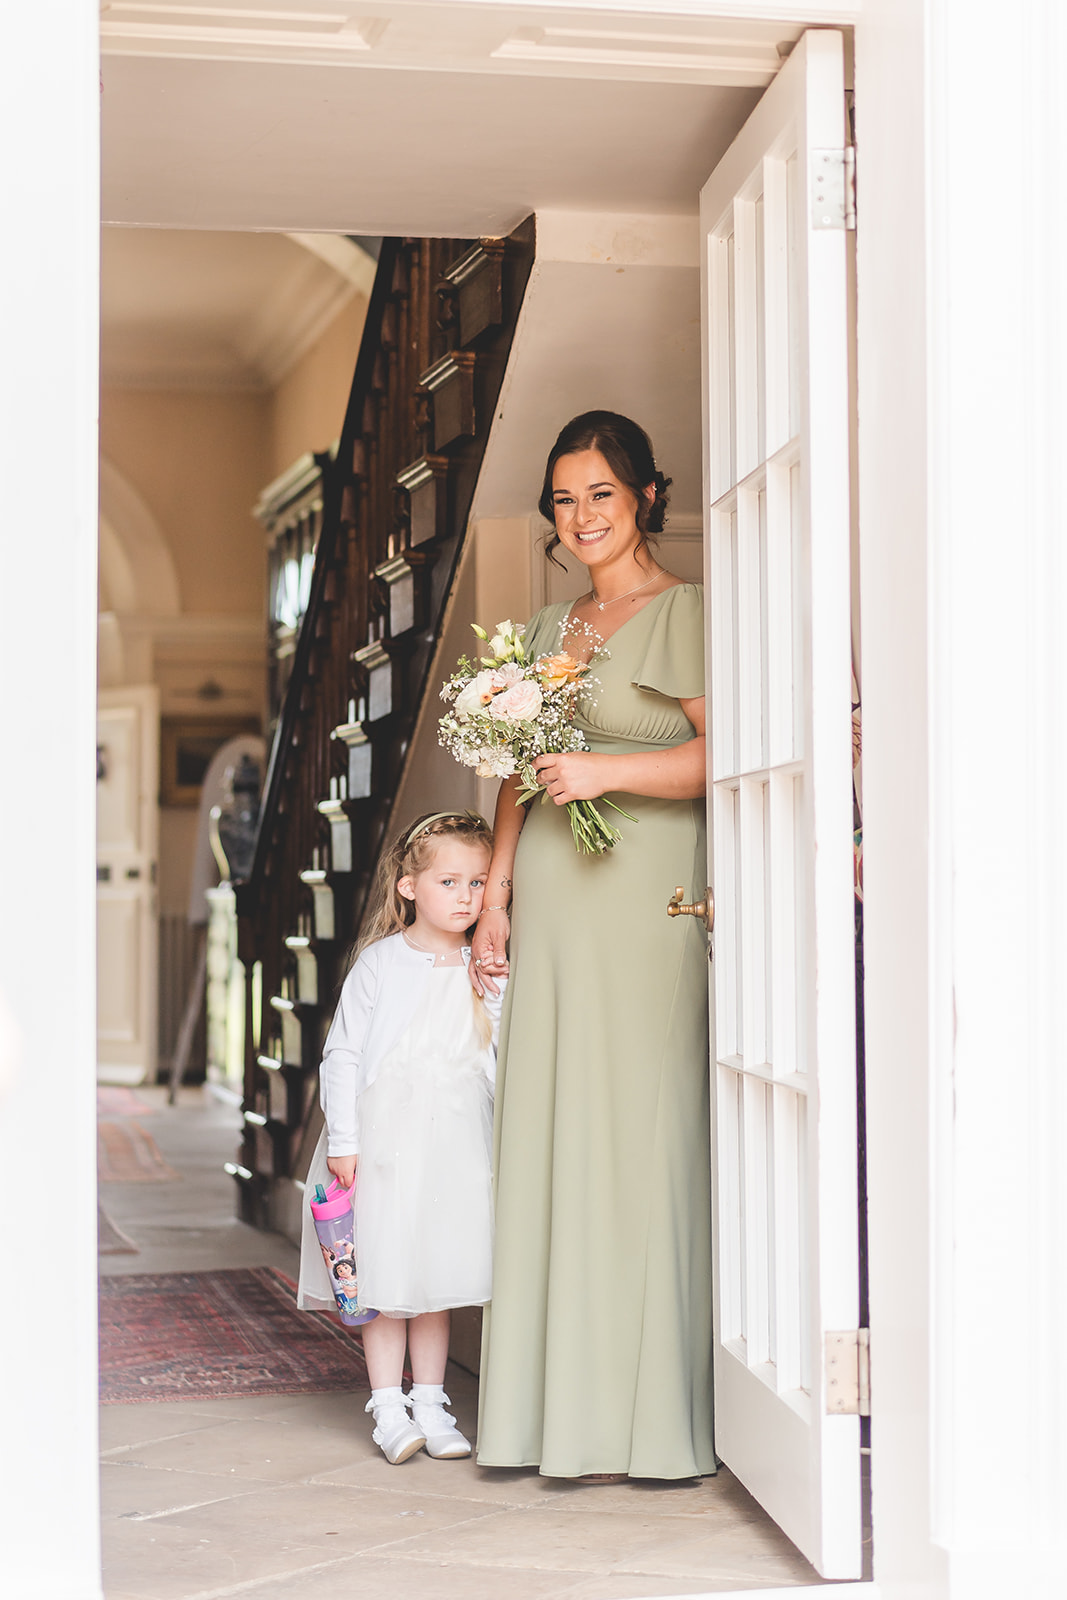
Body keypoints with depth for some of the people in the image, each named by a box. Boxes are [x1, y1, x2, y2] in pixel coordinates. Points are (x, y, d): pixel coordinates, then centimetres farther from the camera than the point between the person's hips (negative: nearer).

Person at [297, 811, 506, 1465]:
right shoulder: (382, 962, -4)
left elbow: (507, 1055, 7)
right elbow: (344, 1052, -3)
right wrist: (343, 1139, -7)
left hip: (455, 1142, 3)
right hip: (384, 1138, -3)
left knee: (437, 1275, 9)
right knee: (384, 1277, 1)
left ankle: (430, 1404, 19)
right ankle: (389, 1409, 10)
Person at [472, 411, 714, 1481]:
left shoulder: (682, 613, -1)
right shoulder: (550, 627, 20)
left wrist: (606, 770, -18)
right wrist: (495, 899, 14)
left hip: (643, 901, -7)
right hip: (551, 900, 7)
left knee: (639, 1133, -7)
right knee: (548, 1140, 4)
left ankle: (648, 1414, 0)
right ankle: (559, 1406, 9)